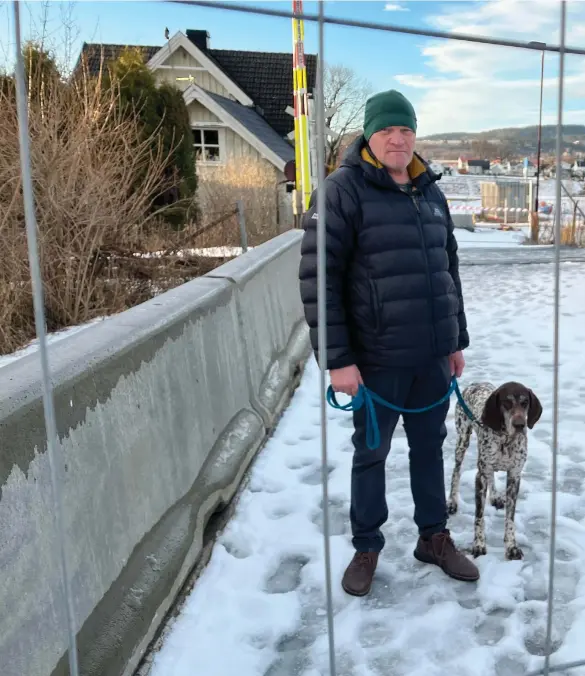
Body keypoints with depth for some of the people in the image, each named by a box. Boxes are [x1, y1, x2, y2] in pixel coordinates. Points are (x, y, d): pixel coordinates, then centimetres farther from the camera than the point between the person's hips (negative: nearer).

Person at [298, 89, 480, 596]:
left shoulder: (431, 193, 9)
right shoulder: (344, 190, -10)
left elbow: (449, 269, 16)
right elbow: (317, 276, -15)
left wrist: (458, 339, 15)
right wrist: (337, 358, -17)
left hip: (434, 355, 5)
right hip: (377, 359, -5)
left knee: (430, 448, 17)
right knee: (371, 455, 10)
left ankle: (434, 536, 36)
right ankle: (367, 547, 28)